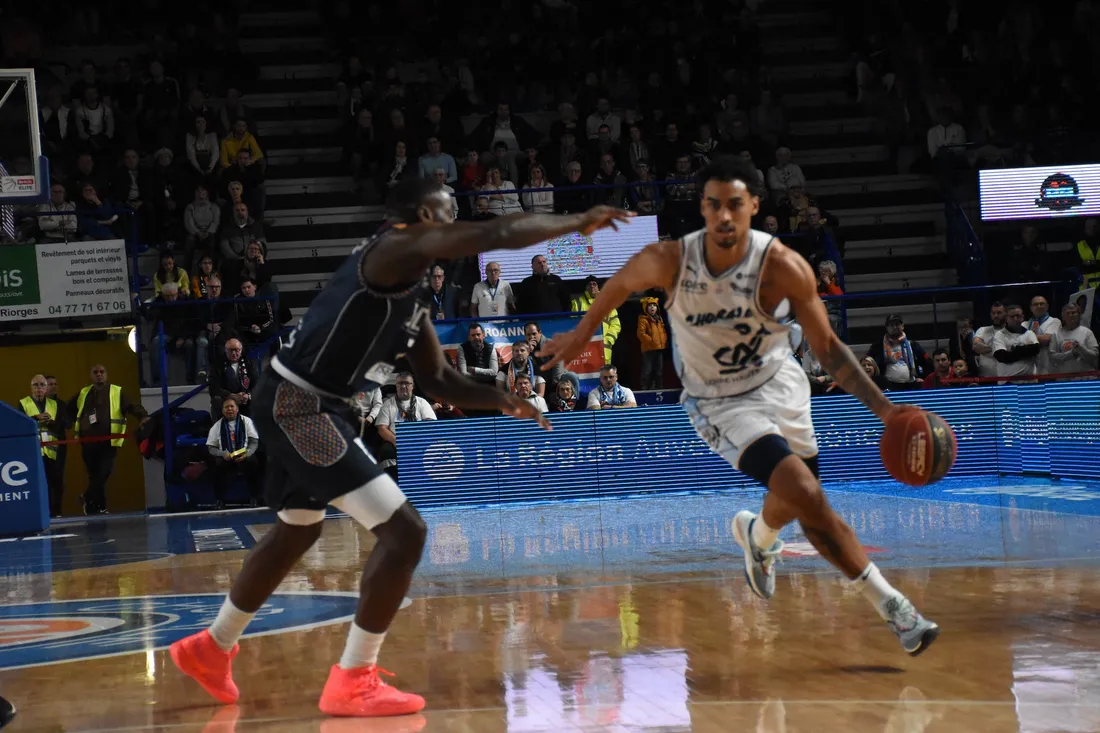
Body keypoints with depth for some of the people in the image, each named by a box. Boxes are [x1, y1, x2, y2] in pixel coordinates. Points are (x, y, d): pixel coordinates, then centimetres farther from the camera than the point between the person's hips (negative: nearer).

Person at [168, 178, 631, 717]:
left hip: (295, 407, 11)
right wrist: (577, 224, -12)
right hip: (298, 408, -11)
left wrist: (501, 401, 7)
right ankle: (353, 681, -3)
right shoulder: (397, 250, -15)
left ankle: (211, 648, 47)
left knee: (297, 531, 31)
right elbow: (498, 234, -25)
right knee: (404, 530, -11)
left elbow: (437, 379, 22)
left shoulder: (412, 291, 16)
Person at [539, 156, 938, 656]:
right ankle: (888, 602, -7)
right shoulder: (669, 261, -23)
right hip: (721, 405, -2)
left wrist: (882, 407, -24)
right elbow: (620, 285, 0)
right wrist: (581, 335, 15)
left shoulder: (782, 267, -23)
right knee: (810, 500, -20)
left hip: (778, 384, 2)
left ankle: (757, 535, 56)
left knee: (798, 505, 17)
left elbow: (827, 347, -15)